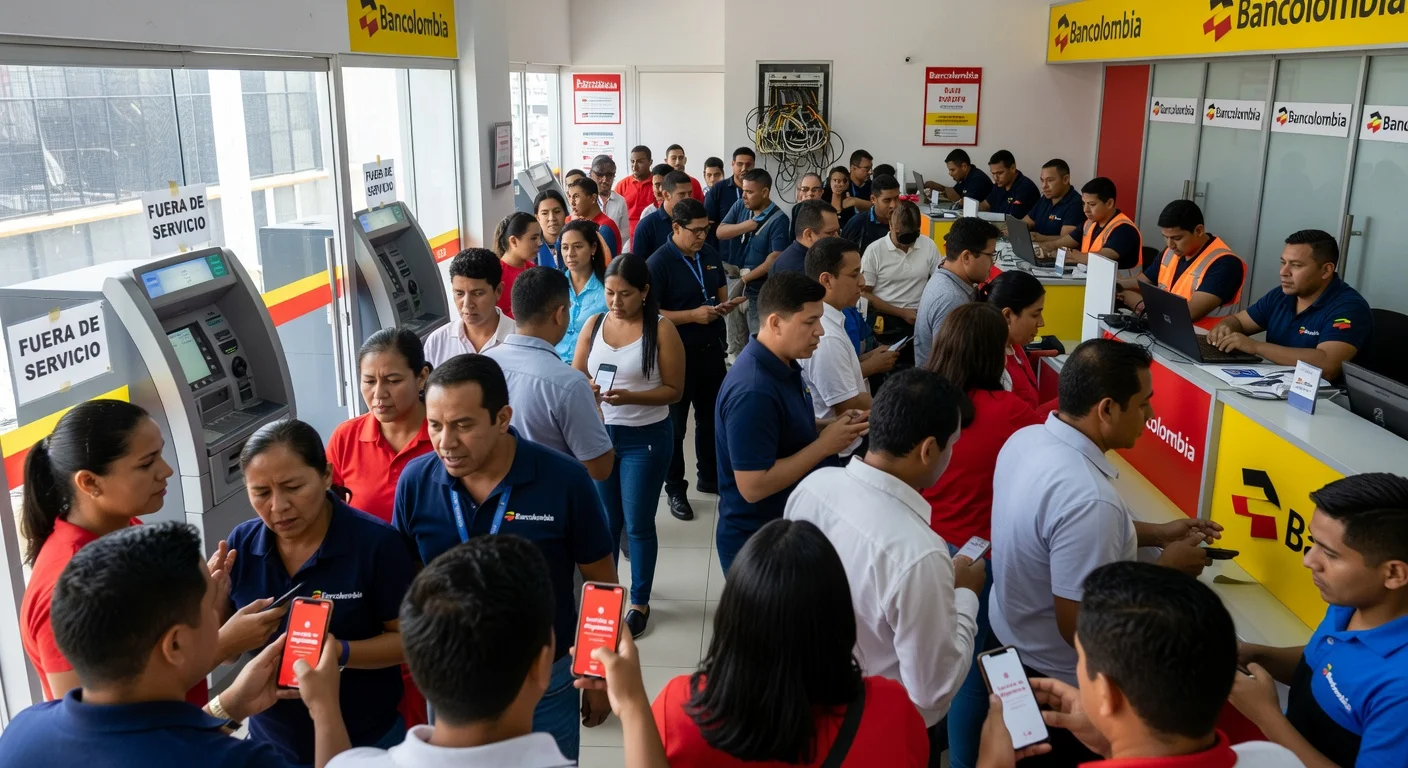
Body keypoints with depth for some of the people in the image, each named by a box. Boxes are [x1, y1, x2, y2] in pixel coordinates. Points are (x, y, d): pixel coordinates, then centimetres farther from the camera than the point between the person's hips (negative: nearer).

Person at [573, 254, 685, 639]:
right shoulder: (594, 324, 1)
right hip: (598, 432, 4)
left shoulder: (661, 329, -11)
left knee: (638, 525, 6)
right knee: (605, 521, 17)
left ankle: (639, 603, 23)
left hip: (646, 438, -4)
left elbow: (674, 390, -11)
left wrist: (630, 397, -25)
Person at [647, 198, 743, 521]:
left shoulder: (710, 255, 5)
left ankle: (709, 476, 37)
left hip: (712, 350, 6)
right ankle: (675, 489, 19)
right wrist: (693, 315, -24)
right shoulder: (658, 263, -15)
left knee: (711, 417, 19)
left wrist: (724, 306, -7)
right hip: (677, 355, -6)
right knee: (675, 424, 6)